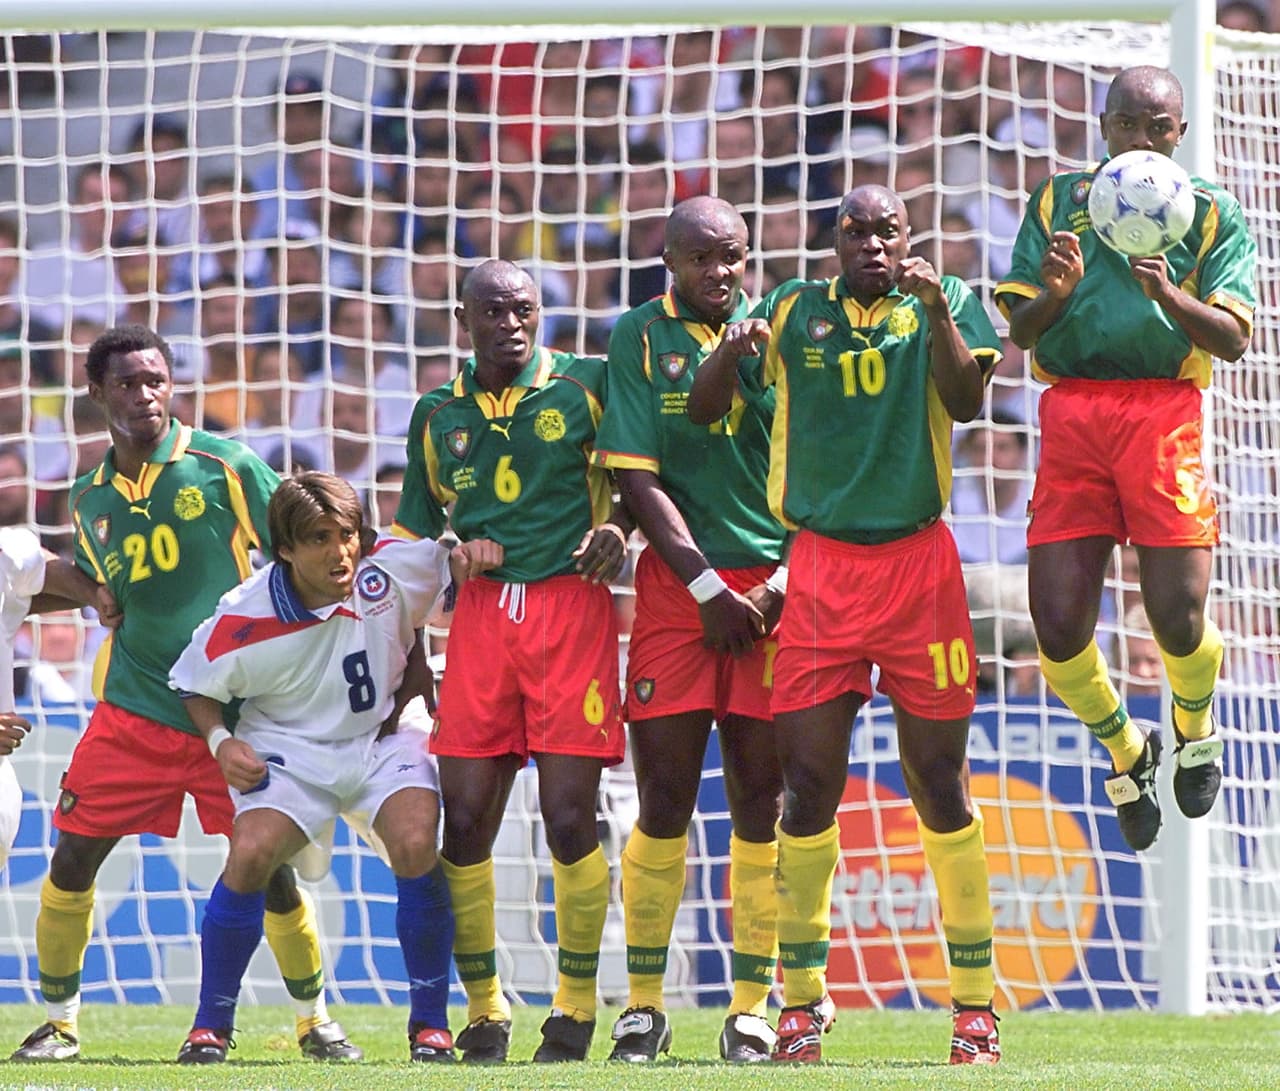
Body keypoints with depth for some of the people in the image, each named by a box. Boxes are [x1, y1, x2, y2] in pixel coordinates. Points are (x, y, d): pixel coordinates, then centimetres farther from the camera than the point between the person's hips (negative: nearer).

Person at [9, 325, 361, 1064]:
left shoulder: (226, 468, -6)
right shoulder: (91, 498, 8)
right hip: (133, 711, 3)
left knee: (270, 871, -3)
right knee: (73, 858, -3)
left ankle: (316, 1022, 17)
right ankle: (60, 1023, 12)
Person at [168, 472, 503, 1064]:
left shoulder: (393, 567, -16)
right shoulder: (245, 619, -17)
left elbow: (457, 566, 2)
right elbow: (194, 684, 1)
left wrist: (473, 553, -22)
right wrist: (221, 742, -15)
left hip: (385, 738, 1)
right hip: (289, 749, -1)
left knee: (416, 848, -25)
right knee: (250, 854, -24)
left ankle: (430, 1024, -7)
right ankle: (210, 1025, -5)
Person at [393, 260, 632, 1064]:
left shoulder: (585, 388, 2)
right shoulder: (439, 415, 12)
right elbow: (414, 533, 19)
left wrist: (617, 530, -7)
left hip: (572, 604, -3)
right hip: (481, 613, 3)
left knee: (569, 818, -7)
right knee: (464, 821, -2)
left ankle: (577, 1007, 7)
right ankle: (484, 1009, 12)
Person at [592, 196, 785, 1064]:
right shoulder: (641, 337, 2)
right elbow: (640, 480, -2)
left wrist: (784, 582, -4)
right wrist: (708, 587, -8)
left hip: (773, 586, 1)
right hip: (677, 585, -1)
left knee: (759, 799, 0)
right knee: (665, 798, -3)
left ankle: (752, 1007, 6)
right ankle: (645, 1003, 7)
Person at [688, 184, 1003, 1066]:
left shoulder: (944, 302, 4)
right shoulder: (794, 311, 8)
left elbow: (967, 401, -12)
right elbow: (703, 411, 7)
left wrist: (936, 314, -27)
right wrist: (730, 354, -14)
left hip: (918, 560, -1)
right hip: (820, 569, 1)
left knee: (939, 783, 1)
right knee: (809, 783, -3)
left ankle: (976, 1001, 9)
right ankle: (803, 999, 7)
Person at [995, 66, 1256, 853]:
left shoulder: (1211, 214, 9)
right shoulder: (1059, 202, 14)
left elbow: (1233, 339, -1)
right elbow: (1020, 329, 10)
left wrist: (1170, 295, -20)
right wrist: (1055, 291, -13)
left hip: (1165, 411, -2)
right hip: (1072, 411, 2)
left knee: (1178, 617, -11)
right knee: (1060, 626, -8)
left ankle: (1196, 727, 24)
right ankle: (1125, 750, 22)